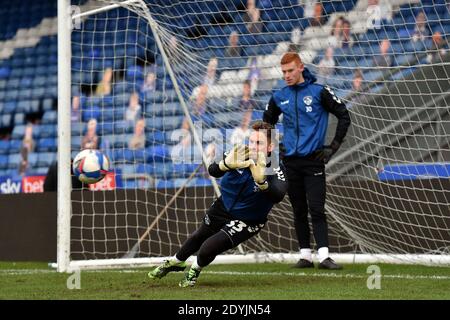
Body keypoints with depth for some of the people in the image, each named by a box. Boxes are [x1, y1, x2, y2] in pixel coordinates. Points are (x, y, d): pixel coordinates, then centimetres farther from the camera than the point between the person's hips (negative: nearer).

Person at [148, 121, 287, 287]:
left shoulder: (275, 170, -31)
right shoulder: (239, 154, -24)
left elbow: (277, 196, -51)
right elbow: (212, 170, -39)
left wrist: (261, 180, -71)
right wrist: (226, 164, -63)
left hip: (246, 222, -3)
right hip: (223, 207, 3)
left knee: (208, 249, -13)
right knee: (199, 237, 25)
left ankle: (195, 270, 21)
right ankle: (176, 262, 54)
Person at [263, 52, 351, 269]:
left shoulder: (319, 92, -2)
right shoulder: (279, 97, 9)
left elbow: (344, 116, 2)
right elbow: (267, 123, 26)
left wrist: (334, 146, -2)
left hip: (314, 160, -4)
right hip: (290, 162, 4)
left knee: (316, 209, -11)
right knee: (299, 211, 7)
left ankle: (324, 256, -16)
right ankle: (305, 255, 12)